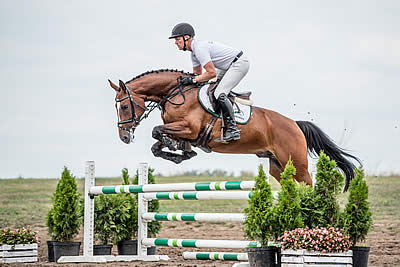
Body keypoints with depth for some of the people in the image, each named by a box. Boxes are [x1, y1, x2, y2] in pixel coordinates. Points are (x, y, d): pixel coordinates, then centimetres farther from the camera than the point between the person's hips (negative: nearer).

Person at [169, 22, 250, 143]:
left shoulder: (199, 48, -23)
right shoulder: (194, 51, 10)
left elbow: (212, 73, -25)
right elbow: (198, 73, 22)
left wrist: (192, 79, -19)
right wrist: (186, 80, 10)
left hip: (239, 63, -11)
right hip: (230, 65, 11)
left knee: (219, 93, -20)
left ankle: (232, 129, -19)